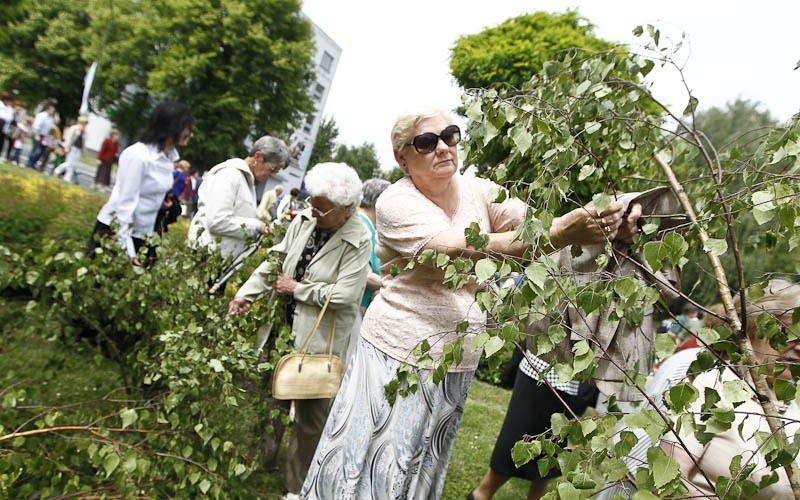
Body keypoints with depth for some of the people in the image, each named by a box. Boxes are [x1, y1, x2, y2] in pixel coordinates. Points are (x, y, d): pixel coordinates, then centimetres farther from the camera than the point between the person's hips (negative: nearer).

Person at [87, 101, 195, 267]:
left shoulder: (170, 156, 3)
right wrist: (129, 250, -23)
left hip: (143, 234, 7)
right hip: (115, 229, -7)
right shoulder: (138, 155, -20)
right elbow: (126, 203, -21)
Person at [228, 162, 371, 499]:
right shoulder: (305, 219, -1)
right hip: (287, 327, 6)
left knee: (311, 414, 4)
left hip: (322, 340, -6)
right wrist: (247, 294, 0)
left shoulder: (358, 241, -18)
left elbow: (345, 294, -24)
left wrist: (297, 288, -15)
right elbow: (275, 260, 7)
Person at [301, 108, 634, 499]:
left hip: (456, 360, 5)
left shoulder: (479, 192, 1)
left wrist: (600, 223, -33)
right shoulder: (396, 203, -15)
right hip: (398, 353, -4)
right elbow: (464, 250, -30)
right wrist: (558, 234, -40)